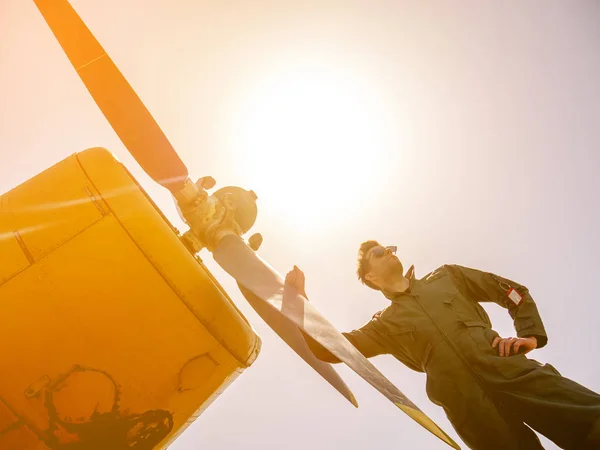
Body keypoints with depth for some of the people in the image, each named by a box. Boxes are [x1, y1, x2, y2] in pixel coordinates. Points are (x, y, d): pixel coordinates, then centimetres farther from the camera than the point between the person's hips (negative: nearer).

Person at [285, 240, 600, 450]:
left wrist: (531, 335, 4)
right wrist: (299, 297, 9)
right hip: (467, 402, -1)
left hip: (510, 370, 1)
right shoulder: (385, 324, 21)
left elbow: (514, 292, 23)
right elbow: (329, 348, 14)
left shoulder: (446, 276, 24)